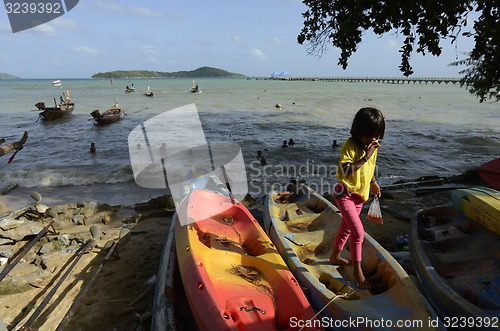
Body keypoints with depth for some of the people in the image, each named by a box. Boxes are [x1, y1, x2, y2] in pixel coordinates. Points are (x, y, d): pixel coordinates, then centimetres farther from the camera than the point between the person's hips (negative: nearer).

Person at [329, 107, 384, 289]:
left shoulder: (373, 146, -1)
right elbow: (345, 172, -37)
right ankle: (357, 270, 8)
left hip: (360, 194, 8)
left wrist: (373, 183, 7)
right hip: (345, 193, -8)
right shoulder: (349, 146, -25)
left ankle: (335, 257, 40)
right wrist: (365, 157, -37)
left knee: (347, 227, 20)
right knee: (358, 232, -10)